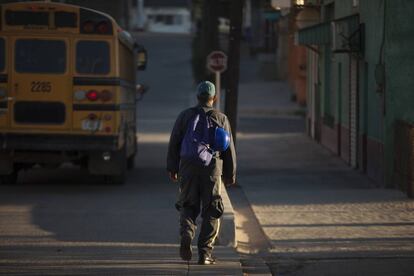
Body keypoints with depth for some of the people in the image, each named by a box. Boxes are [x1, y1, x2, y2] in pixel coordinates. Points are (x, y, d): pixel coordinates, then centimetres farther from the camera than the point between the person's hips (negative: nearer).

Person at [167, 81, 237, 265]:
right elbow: (229, 149, 7)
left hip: (188, 167, 1)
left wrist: (172, 167, 11)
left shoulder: (185, 116, 4)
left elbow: (174, 143, 3)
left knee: (188, 206, 13)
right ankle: (205, 253, 0)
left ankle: (186, 235, -14)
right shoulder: (221, 119, 4)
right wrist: (230, 174, 15)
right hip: (213, 168, -1)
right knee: (211, 212, 5)